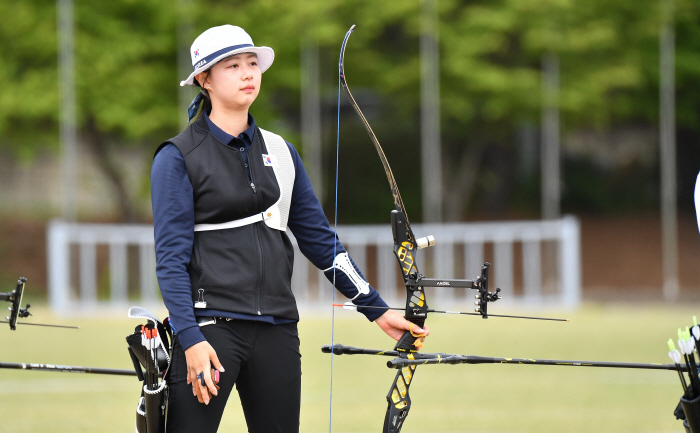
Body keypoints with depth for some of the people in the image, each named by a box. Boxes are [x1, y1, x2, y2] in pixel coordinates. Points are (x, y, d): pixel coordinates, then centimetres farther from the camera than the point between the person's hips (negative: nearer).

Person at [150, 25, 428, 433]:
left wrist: (377, 309, 13)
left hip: (276, 330, 5)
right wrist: (190, 339, -17)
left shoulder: (280, 153, 15)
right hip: (209, 328, -5)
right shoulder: (179, 158, -1)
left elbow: (320, 239, 17)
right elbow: (171, 257, -7)